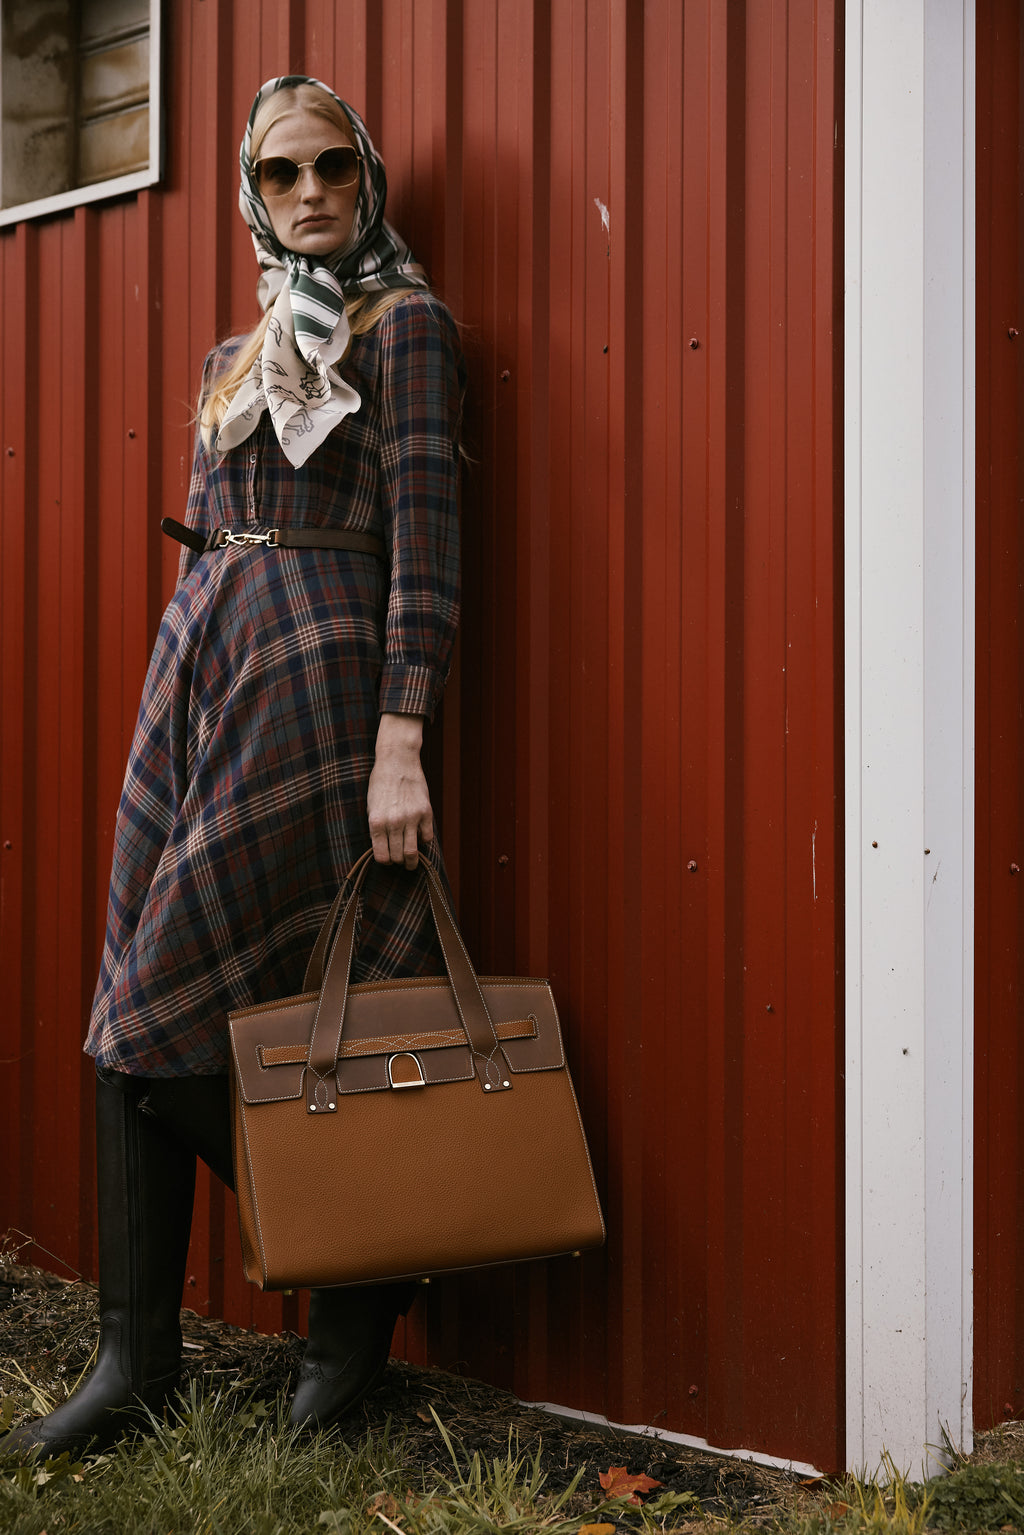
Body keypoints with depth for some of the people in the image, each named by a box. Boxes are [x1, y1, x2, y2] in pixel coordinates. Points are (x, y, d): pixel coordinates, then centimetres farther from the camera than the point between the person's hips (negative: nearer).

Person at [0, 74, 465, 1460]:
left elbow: (424, 535, -10)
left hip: (314, 665, -7)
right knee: (138, 1002, 2)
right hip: (195, 662, 7)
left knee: (184, 997, -8)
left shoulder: (403, 326, -1)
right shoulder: (235, 357, 21)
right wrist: (182, 698, 18)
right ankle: (138, 1354, 8)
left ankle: (358, 1285, 10)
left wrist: (400, 740, -19)